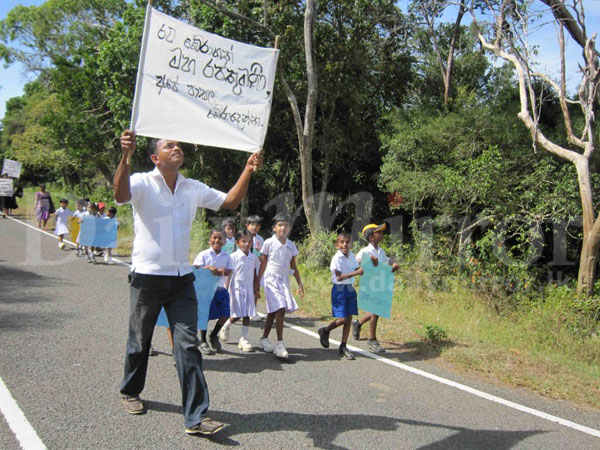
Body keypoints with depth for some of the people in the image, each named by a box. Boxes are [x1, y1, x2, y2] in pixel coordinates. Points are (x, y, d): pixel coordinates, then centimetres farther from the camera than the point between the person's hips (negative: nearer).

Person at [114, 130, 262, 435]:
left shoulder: (193, 189, 9)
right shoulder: (143, 183, -5)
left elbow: (230, 201, 8)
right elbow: (121, 195, -27)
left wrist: (248, 171, -4)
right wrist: (125, 156, -41)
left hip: (182, 279, 3)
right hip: (148, 277, -3)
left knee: (188, 344, -3)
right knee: (140, 341, 14)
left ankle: (196, 416, 0)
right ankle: (130, 392, 40)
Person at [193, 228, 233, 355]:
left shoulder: (226, 256, 7)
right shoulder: (203, 254, -3)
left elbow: (229, 271, 2)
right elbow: (196, 268, -11)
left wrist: (221, 271, -19)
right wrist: (209, 268, -24)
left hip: (221, 289, 4)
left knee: (224, 315, 3)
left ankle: (214, 336, 29)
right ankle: (203, 341, 18)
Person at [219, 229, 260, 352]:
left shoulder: (253, 258, 5)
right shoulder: (234, 257, -8)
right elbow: (229, 275, -6)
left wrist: (257, 289, 12)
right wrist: (226, 290, -9)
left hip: (249, 288, 4)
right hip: (236, 288, -4)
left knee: (247, 315, 2)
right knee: (236, 315, -1)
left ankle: (243, 340, 11)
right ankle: (225, 328, 30)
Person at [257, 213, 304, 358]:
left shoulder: (291, 245, 7)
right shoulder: (269, 243, -6)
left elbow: (293, 266, 13)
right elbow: (263, 264, -2)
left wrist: (300, 284, 11)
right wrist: (257, 282, -2)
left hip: (284, 280, 5)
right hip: (271, 279, -5)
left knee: (273, 311, 12)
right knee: (280, 309, -17)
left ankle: (264, 339, 27)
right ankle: (279, 344, -11)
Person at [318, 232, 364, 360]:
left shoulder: (351, 256, 6)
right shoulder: (337, 258, -15)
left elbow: (357, 269, 15)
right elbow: (339, 277, -22)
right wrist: (356, 273, -27)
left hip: (350, 289, 7)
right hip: (339, 289, -7)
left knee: (349, 319, 6)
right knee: (343, 319, -8)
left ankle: (343, 347, 14)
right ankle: (325, 331, 22)